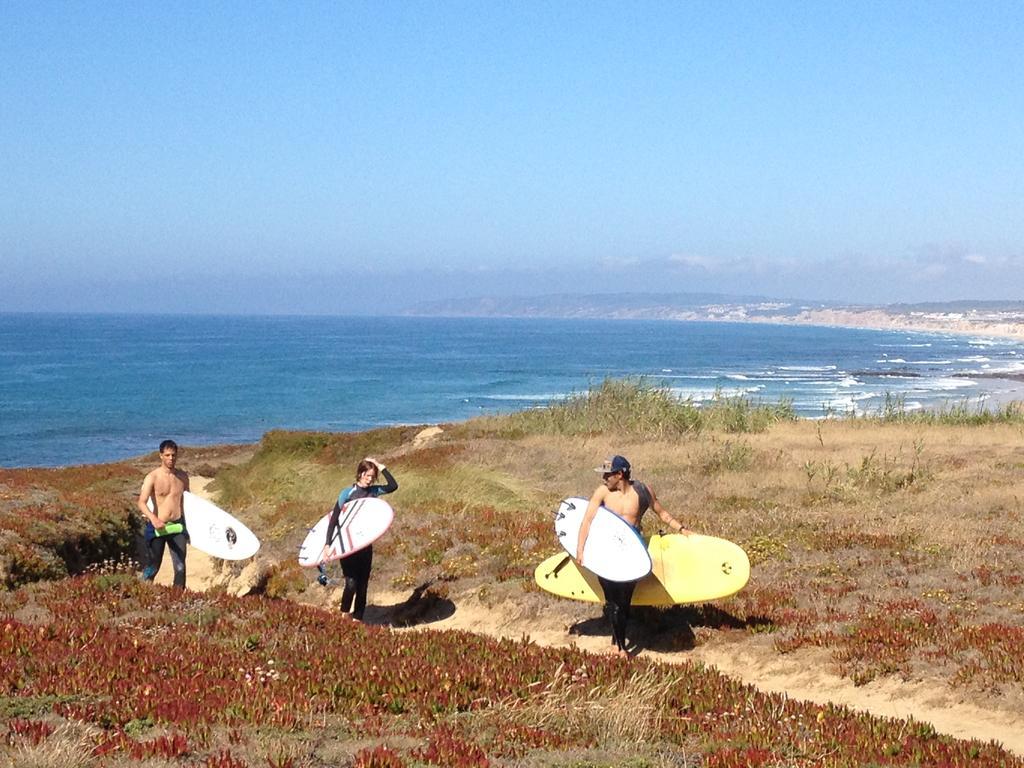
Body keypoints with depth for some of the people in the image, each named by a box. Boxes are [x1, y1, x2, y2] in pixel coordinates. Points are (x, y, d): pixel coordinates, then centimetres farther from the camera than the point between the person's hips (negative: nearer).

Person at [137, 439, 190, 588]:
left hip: (177, 526, 3)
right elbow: (142, 503, -19)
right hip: (157, 528, -3)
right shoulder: (152, 477, -9)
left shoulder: (183, 476, 6)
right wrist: (153, 519, -37)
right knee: (154, 567, 6)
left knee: (180, 567, -2)